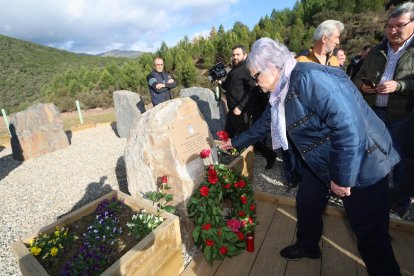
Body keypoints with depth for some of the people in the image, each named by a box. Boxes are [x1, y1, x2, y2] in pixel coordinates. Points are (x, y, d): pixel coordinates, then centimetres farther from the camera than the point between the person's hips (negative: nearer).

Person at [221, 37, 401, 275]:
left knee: (370, 234, 3)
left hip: (361, 165, -9)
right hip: (320, 162, 9)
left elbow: (349, 126, -31)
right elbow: (263, 125, 16)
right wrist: (235, 143, 24)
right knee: (306, 203, 20)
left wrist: (342, 178, -23)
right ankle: (307, 246, 45)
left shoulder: (309, 78, -27)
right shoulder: (281, 92, 4)